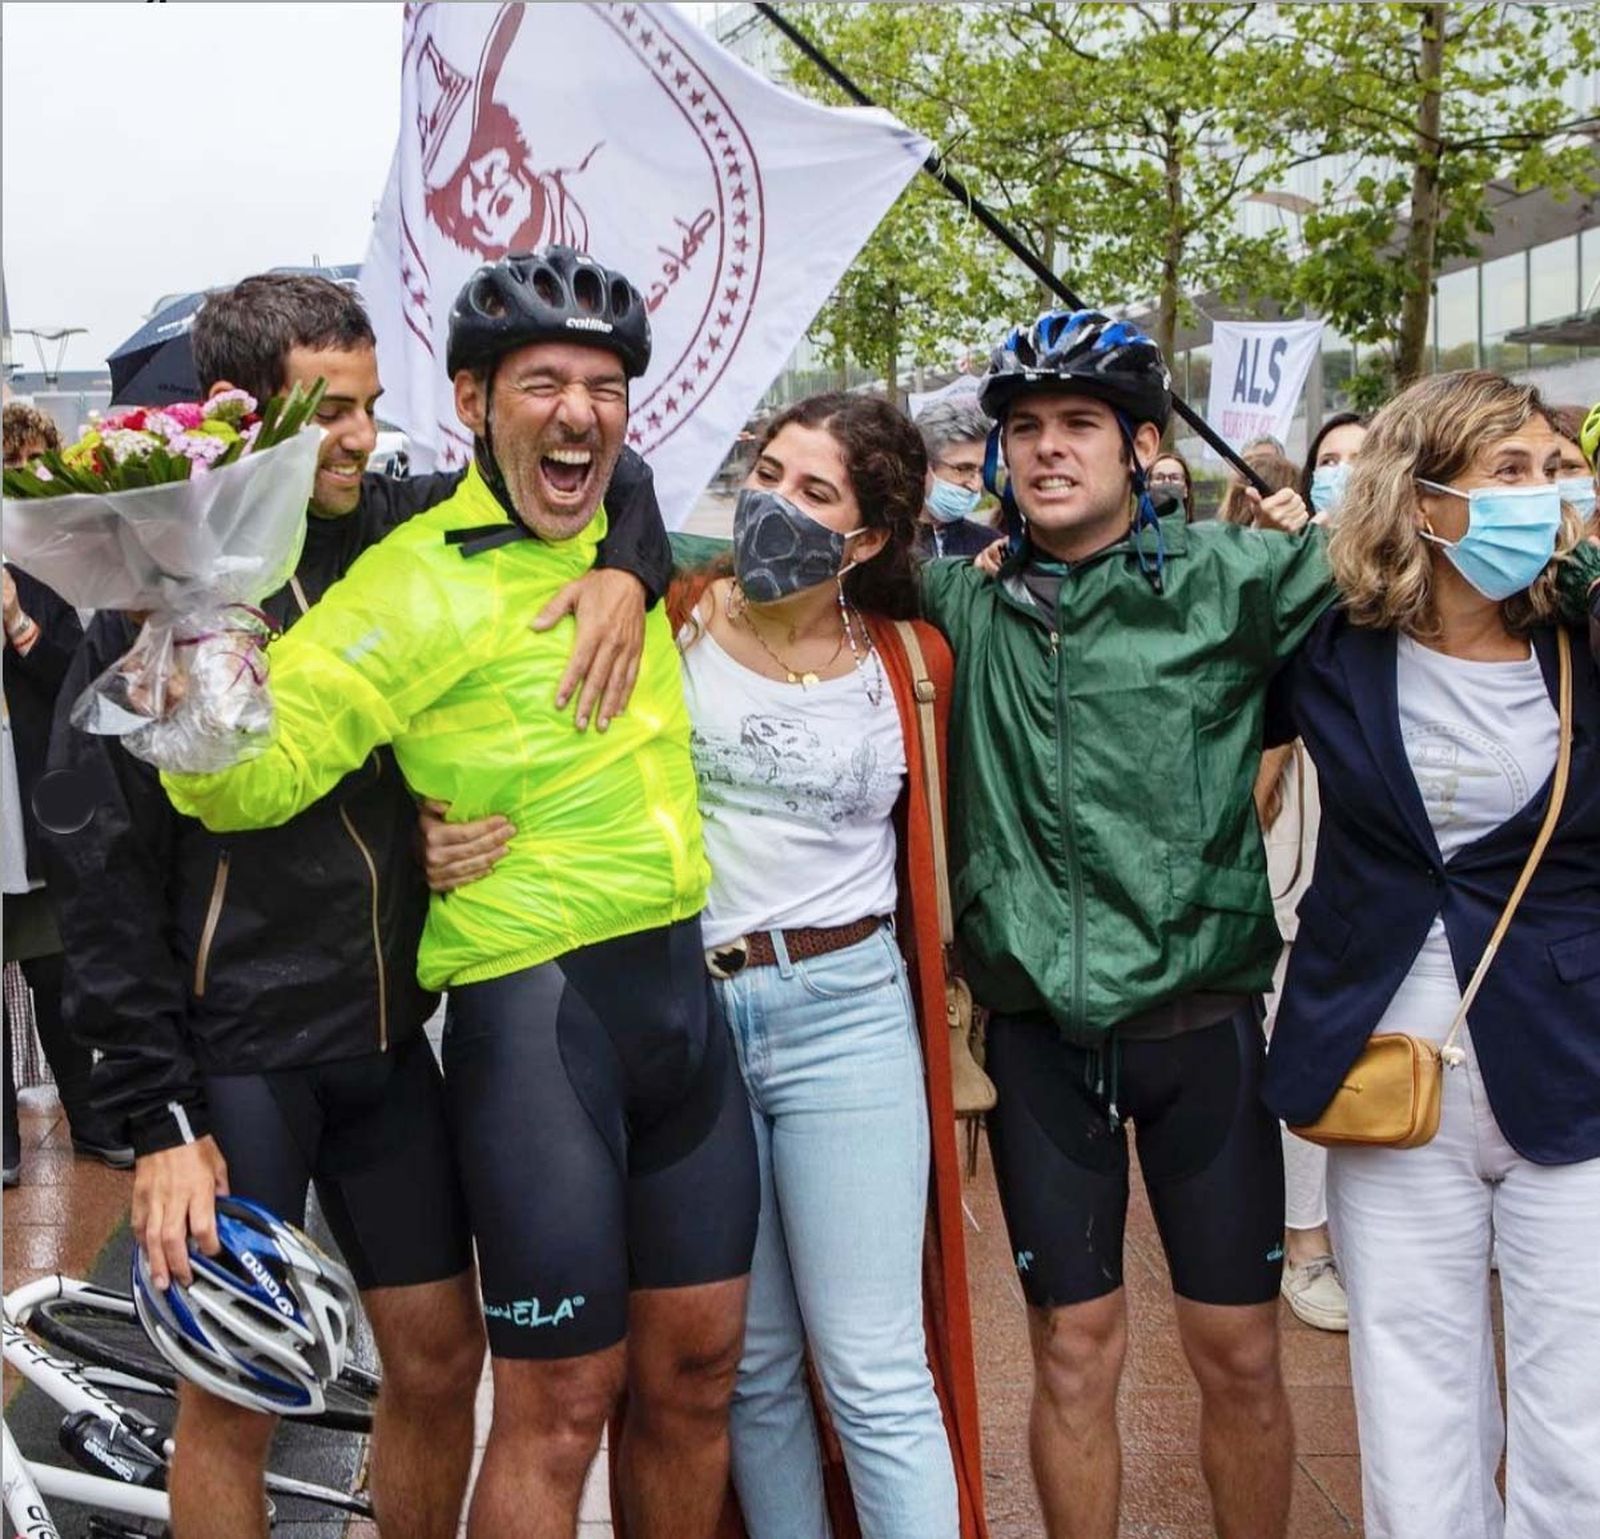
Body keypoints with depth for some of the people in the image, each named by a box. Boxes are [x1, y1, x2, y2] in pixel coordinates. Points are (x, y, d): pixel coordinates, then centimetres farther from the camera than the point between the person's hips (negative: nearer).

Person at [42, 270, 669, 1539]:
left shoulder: (400, 527, 3)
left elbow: (604, 470, 15)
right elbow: (103, 866, -11)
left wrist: (625, 572, -8)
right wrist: (157, 1116, -13)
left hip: (387, 1034, 5)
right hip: (235, 1053, -5)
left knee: (441, 1360, 12)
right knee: (235, 1396, 5)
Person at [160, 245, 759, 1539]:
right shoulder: (424, 583, -13)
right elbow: (260, 771, -22)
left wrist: (631, 576, 15)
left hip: (678, 985, 7)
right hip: (531, 1007, -7)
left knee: (696, 1369, 16)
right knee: (560, 1409, 2)